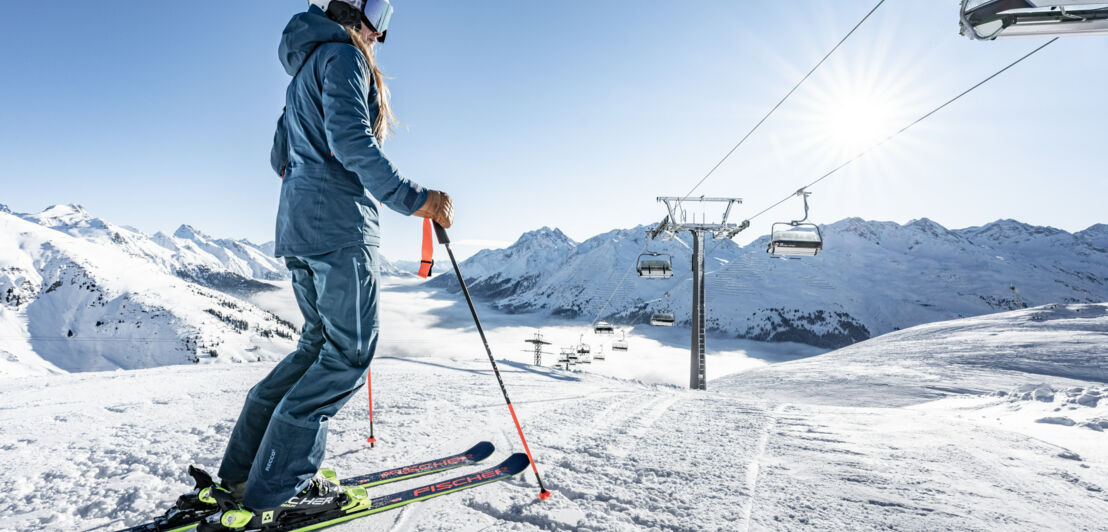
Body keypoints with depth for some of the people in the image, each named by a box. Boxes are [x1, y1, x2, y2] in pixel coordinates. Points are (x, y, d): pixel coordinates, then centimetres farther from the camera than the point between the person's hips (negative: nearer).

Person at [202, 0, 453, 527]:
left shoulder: (302, 74, 27)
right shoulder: (343, 55, -2)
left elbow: (280, 159, 27)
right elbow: (350, 138, -19)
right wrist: (412, 198, -22)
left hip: (297, 225, 10)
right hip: (339, 224, -10)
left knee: (321, 342, 13)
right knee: (349, 350, -6)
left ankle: (245, 466, 15)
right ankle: (278, 485, -3)